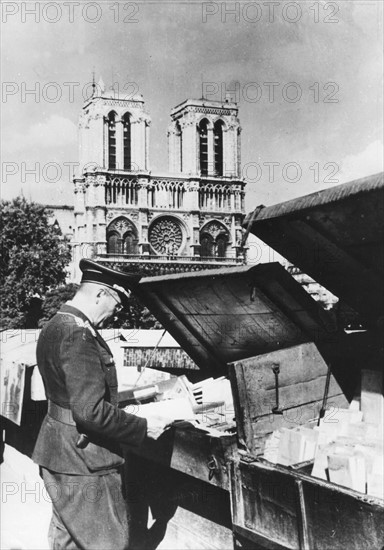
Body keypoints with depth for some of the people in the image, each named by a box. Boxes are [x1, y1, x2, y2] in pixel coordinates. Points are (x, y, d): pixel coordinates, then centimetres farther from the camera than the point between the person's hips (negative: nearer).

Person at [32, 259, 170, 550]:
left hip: (59, 455, 11)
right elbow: (90, 411, -28)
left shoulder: (56, 326, 8)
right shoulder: (78, 335, -24)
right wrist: (143, 428, -18)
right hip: (83, 461, -10)